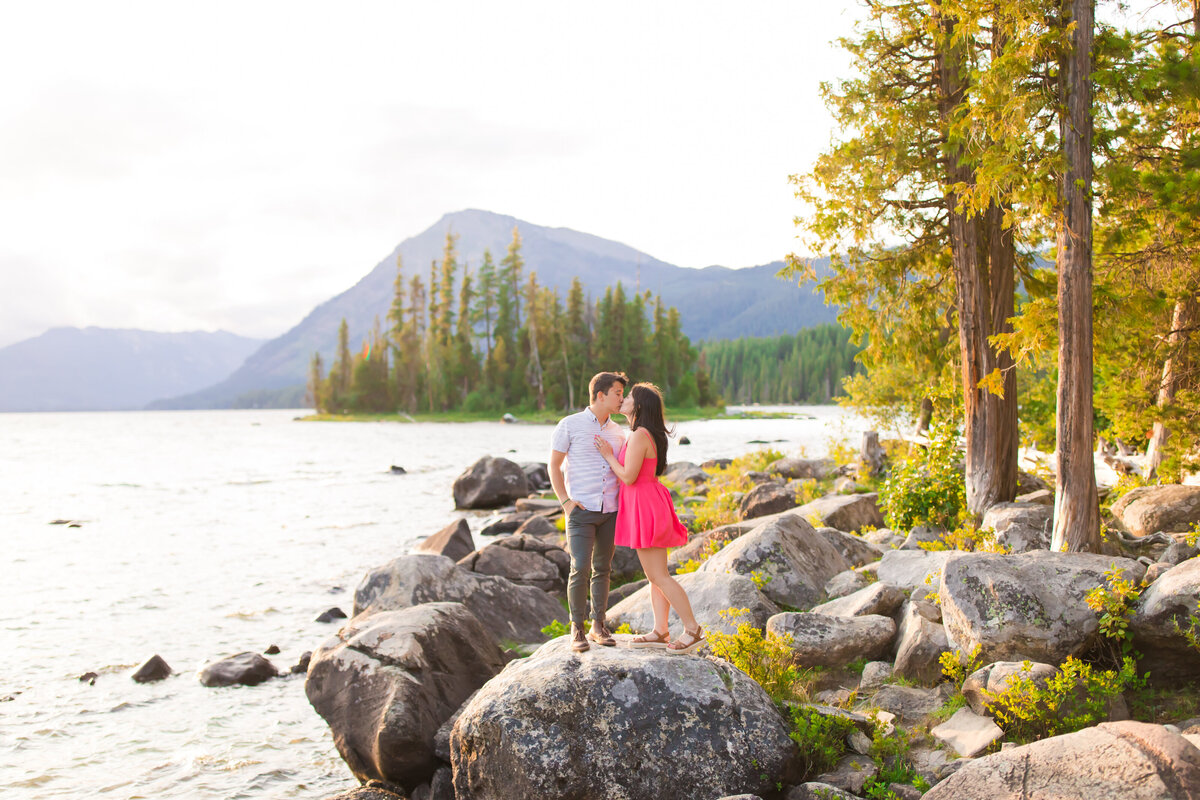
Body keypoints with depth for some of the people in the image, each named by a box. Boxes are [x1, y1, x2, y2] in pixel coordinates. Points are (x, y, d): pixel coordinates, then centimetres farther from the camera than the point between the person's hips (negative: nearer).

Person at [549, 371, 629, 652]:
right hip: (581, 511, -5)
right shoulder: (570, 425, -4)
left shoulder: (617, 432, 10)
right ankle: (577, 629, 2)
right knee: (580, 569, -11)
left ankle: (598, 626, 20)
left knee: (602, 569, 10)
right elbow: (554, 466, 0)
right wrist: (565, 502, -10)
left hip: (610, 511, 5)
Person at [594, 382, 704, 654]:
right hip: (641, 505, 10)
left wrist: (608, 455, -7)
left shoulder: (640, 436, -18)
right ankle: (661, 632, 16)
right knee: (654, 575, 12)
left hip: (645, 506, -10)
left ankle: (693, 630, -1)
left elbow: (628, 477, -18)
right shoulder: (646, 434, 13)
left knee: (658, 575, -6)